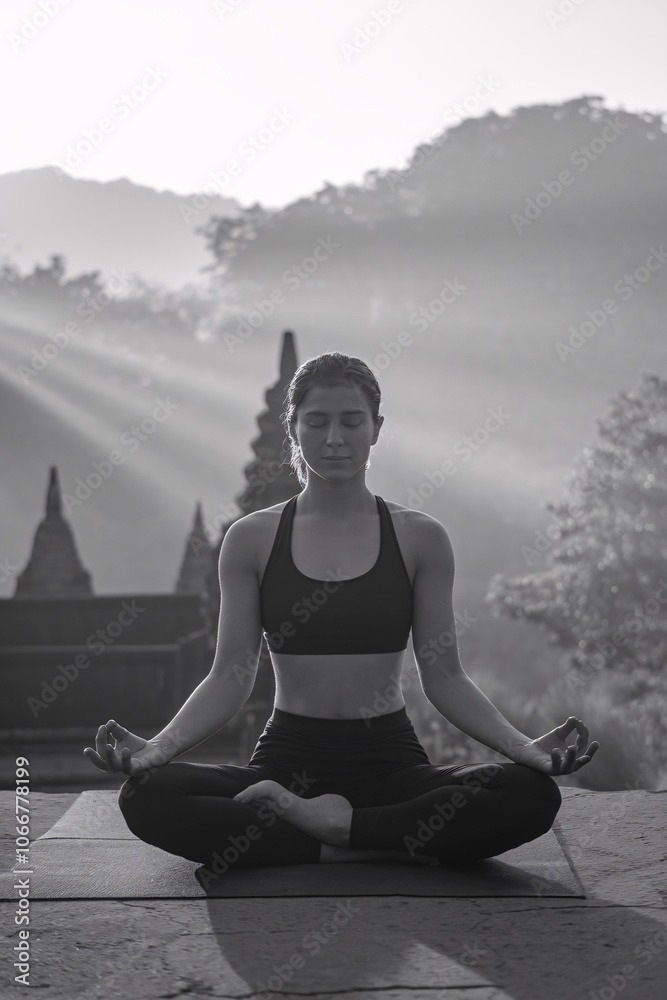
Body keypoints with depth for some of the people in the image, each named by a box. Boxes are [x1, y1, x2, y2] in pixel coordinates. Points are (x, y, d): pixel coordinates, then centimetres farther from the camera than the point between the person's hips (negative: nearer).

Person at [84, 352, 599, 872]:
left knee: (533, 795, -29)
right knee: (146, 797, -29)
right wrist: (158, 747, -15)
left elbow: (444, 678, 3)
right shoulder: (251, 540, 4)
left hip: (391, 763, 0)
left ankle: (321, 821, -20)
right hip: (288, 760, 0)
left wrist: (522, 746, -12)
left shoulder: (420, 538, 3)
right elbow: (229, 679, 2)